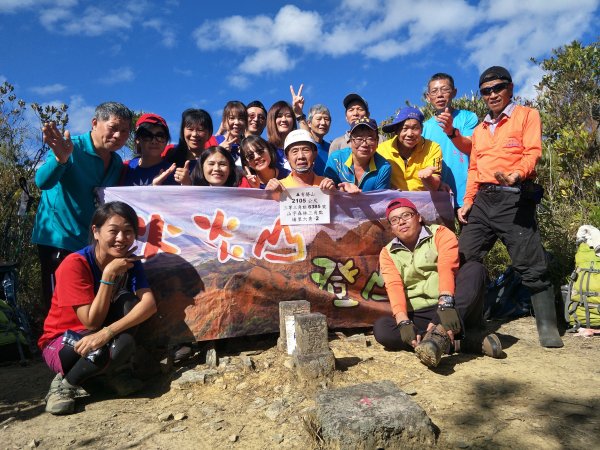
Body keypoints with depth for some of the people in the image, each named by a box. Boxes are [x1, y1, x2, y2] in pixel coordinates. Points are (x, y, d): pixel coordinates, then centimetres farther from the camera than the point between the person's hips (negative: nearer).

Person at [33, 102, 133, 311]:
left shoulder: (117, 164, 8)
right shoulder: (73, 147, -12)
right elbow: (42, 182, -26)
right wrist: (61, 158, -48)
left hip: (92, 244, 6)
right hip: (58, 239, -6)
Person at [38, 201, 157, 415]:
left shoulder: (130, 261, -9)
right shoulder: (75, 263, -24)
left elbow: (149, 304, -25)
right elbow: (92, 322, -26)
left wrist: (108, 332, -38)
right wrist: (109, 274, -31)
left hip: (100, 339, 4)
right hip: (61, 341, -4)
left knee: (128, 300, -24)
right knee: (117, 346, -34)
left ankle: (114, 373, -7)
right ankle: (64, 385, -6)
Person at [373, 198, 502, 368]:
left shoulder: (440, 233, 1)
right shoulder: (387, 253, 8)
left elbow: (447, 269, -16)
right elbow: (394, 287, -8)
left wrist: (445, 303, -34)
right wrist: (403, 322, -25)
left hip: (451, 310, -1)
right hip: (419, 316, 2)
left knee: (474, 269, -25)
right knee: (381, 329, -27)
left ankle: (439, 334, -42)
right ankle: (467, 340, -27)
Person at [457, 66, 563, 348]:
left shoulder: (527, 115, 7)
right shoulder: (479, 129, 24)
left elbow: (532, 152, -7)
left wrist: (517, 174, -27)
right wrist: (467, 203, 12)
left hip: (514, 198, -5)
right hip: (483, 200, 6)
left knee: (530, 265, -5)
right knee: (464, 259, 2)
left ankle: (547, 326, 6)